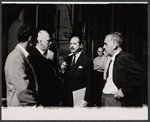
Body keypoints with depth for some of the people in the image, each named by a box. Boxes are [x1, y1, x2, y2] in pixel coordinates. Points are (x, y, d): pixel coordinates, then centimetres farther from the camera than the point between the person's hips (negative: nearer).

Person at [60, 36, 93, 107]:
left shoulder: (87, 61, -10)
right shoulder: (67, 59, 7)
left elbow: (89, 82, -11)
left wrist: (86, 100, -15)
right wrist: (63, 70, -6)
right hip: (66, 97, 5)